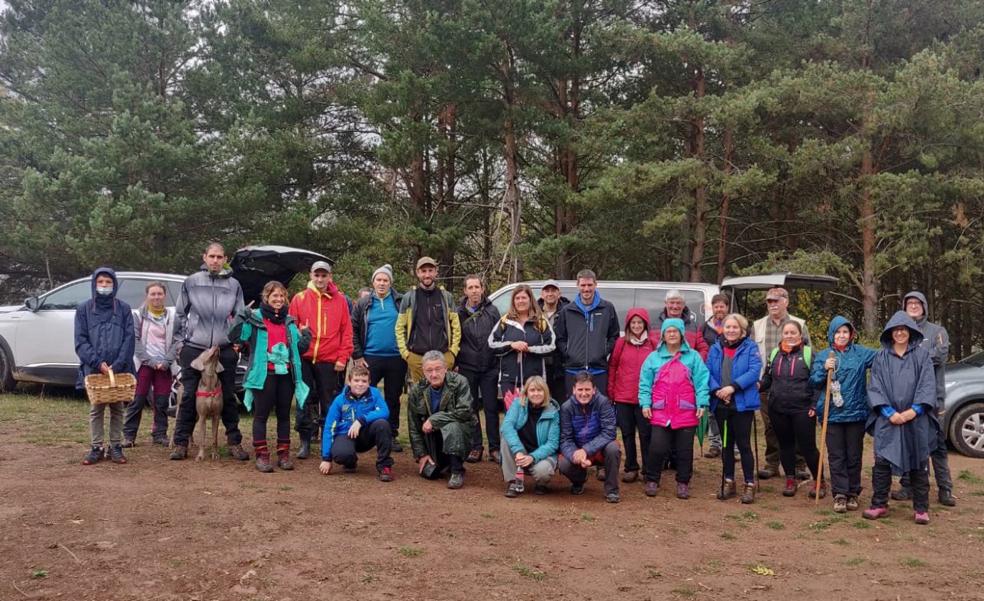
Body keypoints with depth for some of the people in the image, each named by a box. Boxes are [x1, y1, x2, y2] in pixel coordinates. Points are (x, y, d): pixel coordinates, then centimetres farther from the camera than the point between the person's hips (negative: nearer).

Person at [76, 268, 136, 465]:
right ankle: (96, 448, 11)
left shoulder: (123, 308, 3)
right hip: (93, 368, 0)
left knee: (117, 409, 6)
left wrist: (117, 364, -13)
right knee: (96, 409, 4)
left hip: (118, 368, 0)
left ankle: (116, 447, 14)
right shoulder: (84, 308, 4)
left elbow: (129, 338, -1)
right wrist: (98, 362, -13)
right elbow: (80, 340, -1)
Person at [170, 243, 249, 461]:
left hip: (225, 350, 1)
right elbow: (180, 314, 8)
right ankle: (181, 443, 10)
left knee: (229, 398, 6)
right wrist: (178, 342, 4)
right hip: (194, 348, -1)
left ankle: (234, 442, 15)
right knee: (189, 397, 2)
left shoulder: (234, 285, 7)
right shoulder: (191, 282, 4)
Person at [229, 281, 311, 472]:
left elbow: (299, 348, 19)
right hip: (264, 374, -4)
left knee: (284, 414, 9)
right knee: (261, 415, 1)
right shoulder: (255, 318, -1)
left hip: (287, 374, 5)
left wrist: (305, 335, 4)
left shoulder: (289, 321, 14)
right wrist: (242, 317, -20)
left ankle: (284, 454, 17)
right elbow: (235, 337, -12)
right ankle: (261, 455, 7)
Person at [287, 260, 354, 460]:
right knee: (305, 401, 5)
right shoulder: (299, 298, 4)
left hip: (329, 360, 0)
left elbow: (346, 330, 3)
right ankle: (305, 441, 13)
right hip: (304, 359, 1)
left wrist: (343, 357, -3)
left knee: (328, 403, 4)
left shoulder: (340, 300, 4)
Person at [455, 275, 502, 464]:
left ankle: (494, 448, 10)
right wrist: (454, 363, 1)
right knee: (471, 409, 6)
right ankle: (475, 447, 15)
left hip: (489, 368, 0)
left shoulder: (492, 311, 5)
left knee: (491, 409, 3)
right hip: (467, 368, 0)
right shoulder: (459, 313, 4)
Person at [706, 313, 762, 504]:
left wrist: (733, 387, -23)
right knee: (726, 444, 13)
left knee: (743, 444, -1)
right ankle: (728, 482, 24)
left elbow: (754, 371, -14)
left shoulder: (750, 347, -3)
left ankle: (749, 485, 9)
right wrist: (716, 390, -15)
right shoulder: (715, 348, 8)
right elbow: (708, 372, 2)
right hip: (720, 404, 4)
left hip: (742, 404, -4)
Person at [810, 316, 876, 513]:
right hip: (832, 413, 0)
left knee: (854, 456, 9)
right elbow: (813, 381, 3)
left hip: (856, 412, 0)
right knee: (836, 456, 2)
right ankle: (839, 494, 6)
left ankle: (853, 493, 20)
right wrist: (824, 369, -12)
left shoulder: (861, 353, 3)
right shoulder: (823, 356, 5)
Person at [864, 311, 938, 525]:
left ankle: (921, 508, 14)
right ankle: (879, 505, 9)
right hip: (887, 419, 1)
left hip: (916, 419, 0)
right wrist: (889, 412, -11)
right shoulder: (881, 357, 7)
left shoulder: (922, 355, 5)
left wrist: (914, 410, -14)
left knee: (918, 463, 5)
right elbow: (875, 387, 1)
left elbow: (928, 385, -2)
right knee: (882, 462, -1)